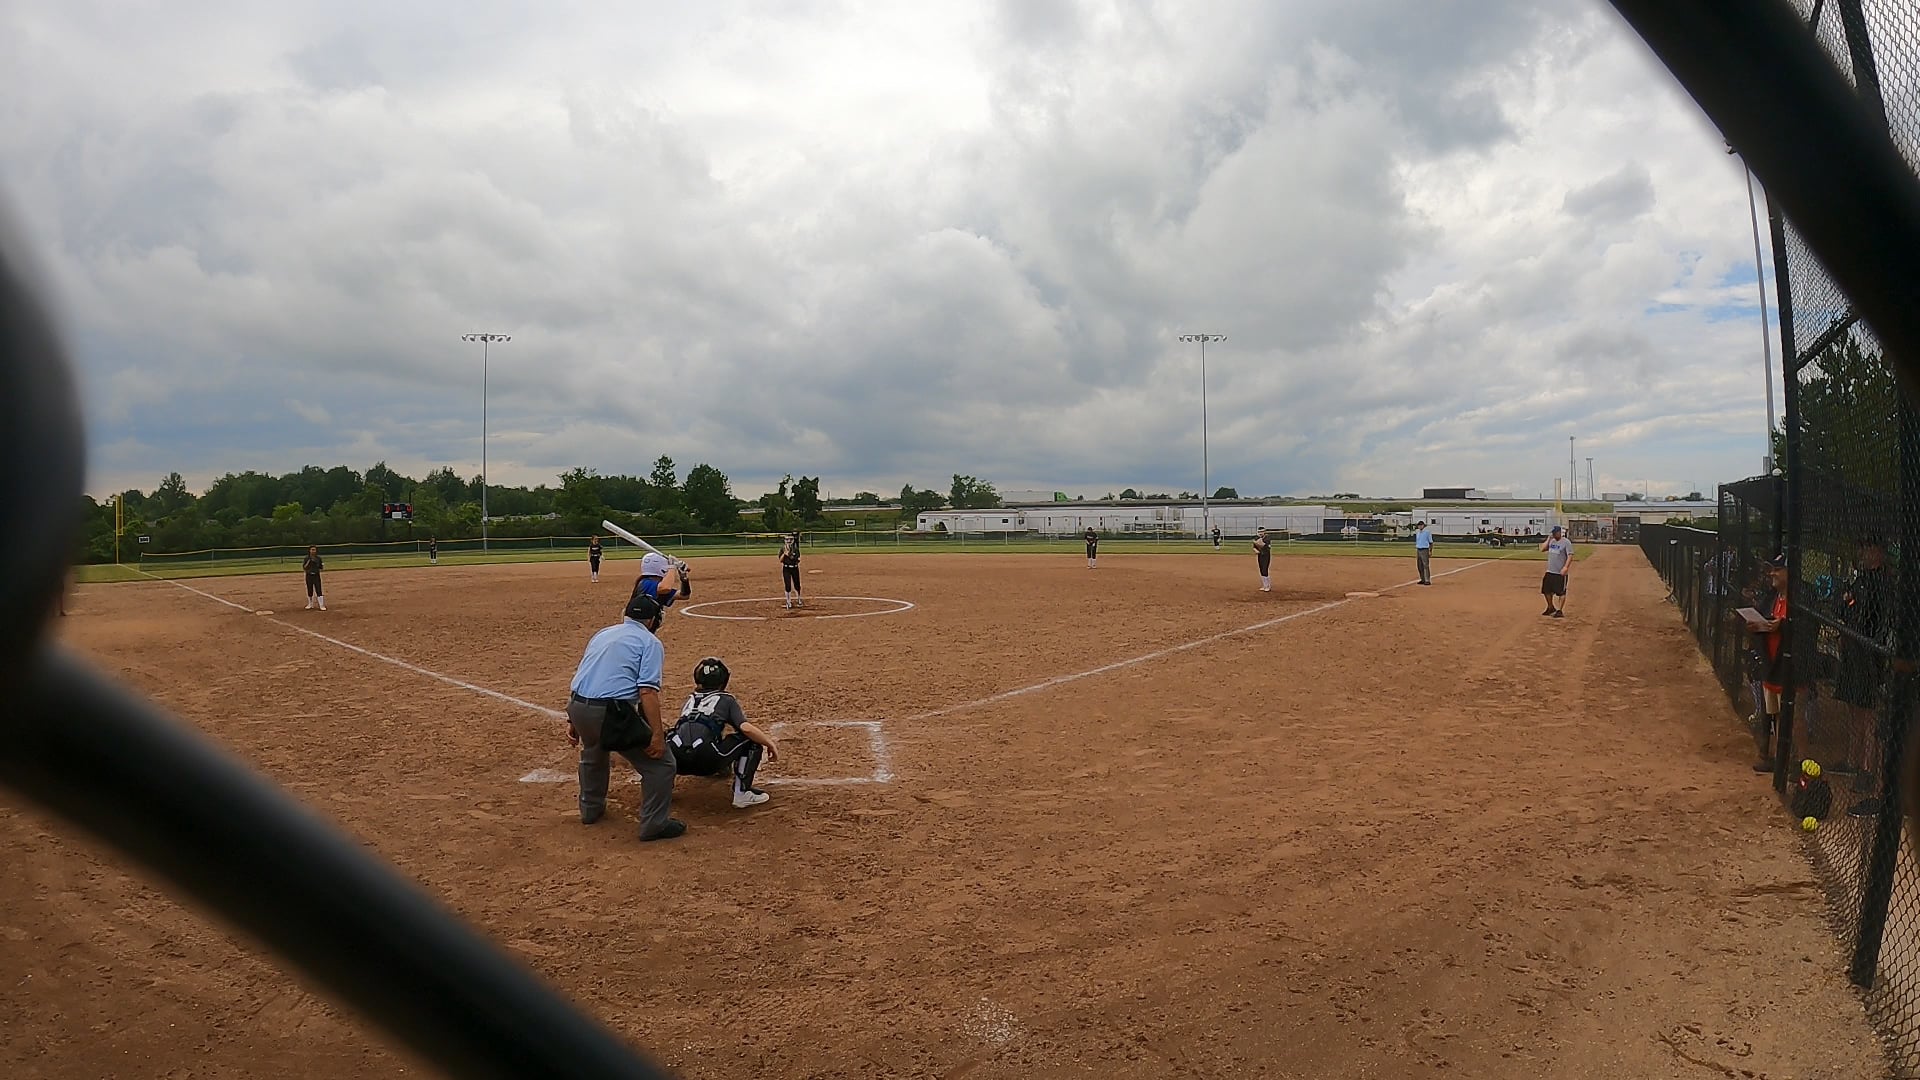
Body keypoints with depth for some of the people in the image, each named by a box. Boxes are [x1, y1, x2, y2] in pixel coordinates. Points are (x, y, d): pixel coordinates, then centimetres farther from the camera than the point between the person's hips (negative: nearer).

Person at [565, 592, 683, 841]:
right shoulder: (650, 642, 2)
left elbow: (576, 680, 21)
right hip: (612, 712, -7)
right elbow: (647, 691, -11)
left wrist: (572, 720, 26)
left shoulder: (602, 634, 23)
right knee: (660, 762, 5)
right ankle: (654, 824, 7)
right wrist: (657, 734, -14)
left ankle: (590, 808, 49)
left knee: (593, 753, 38)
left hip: (577, 707, 8)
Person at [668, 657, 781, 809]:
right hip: (707, 760, -5)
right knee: (753, 739, 10)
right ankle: (742, 792, -1)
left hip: (679, 762, 5)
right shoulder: (726, 699, 17)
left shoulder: (690, 699, 30)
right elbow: (746, 728, 0)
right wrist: (770, 743, 11)